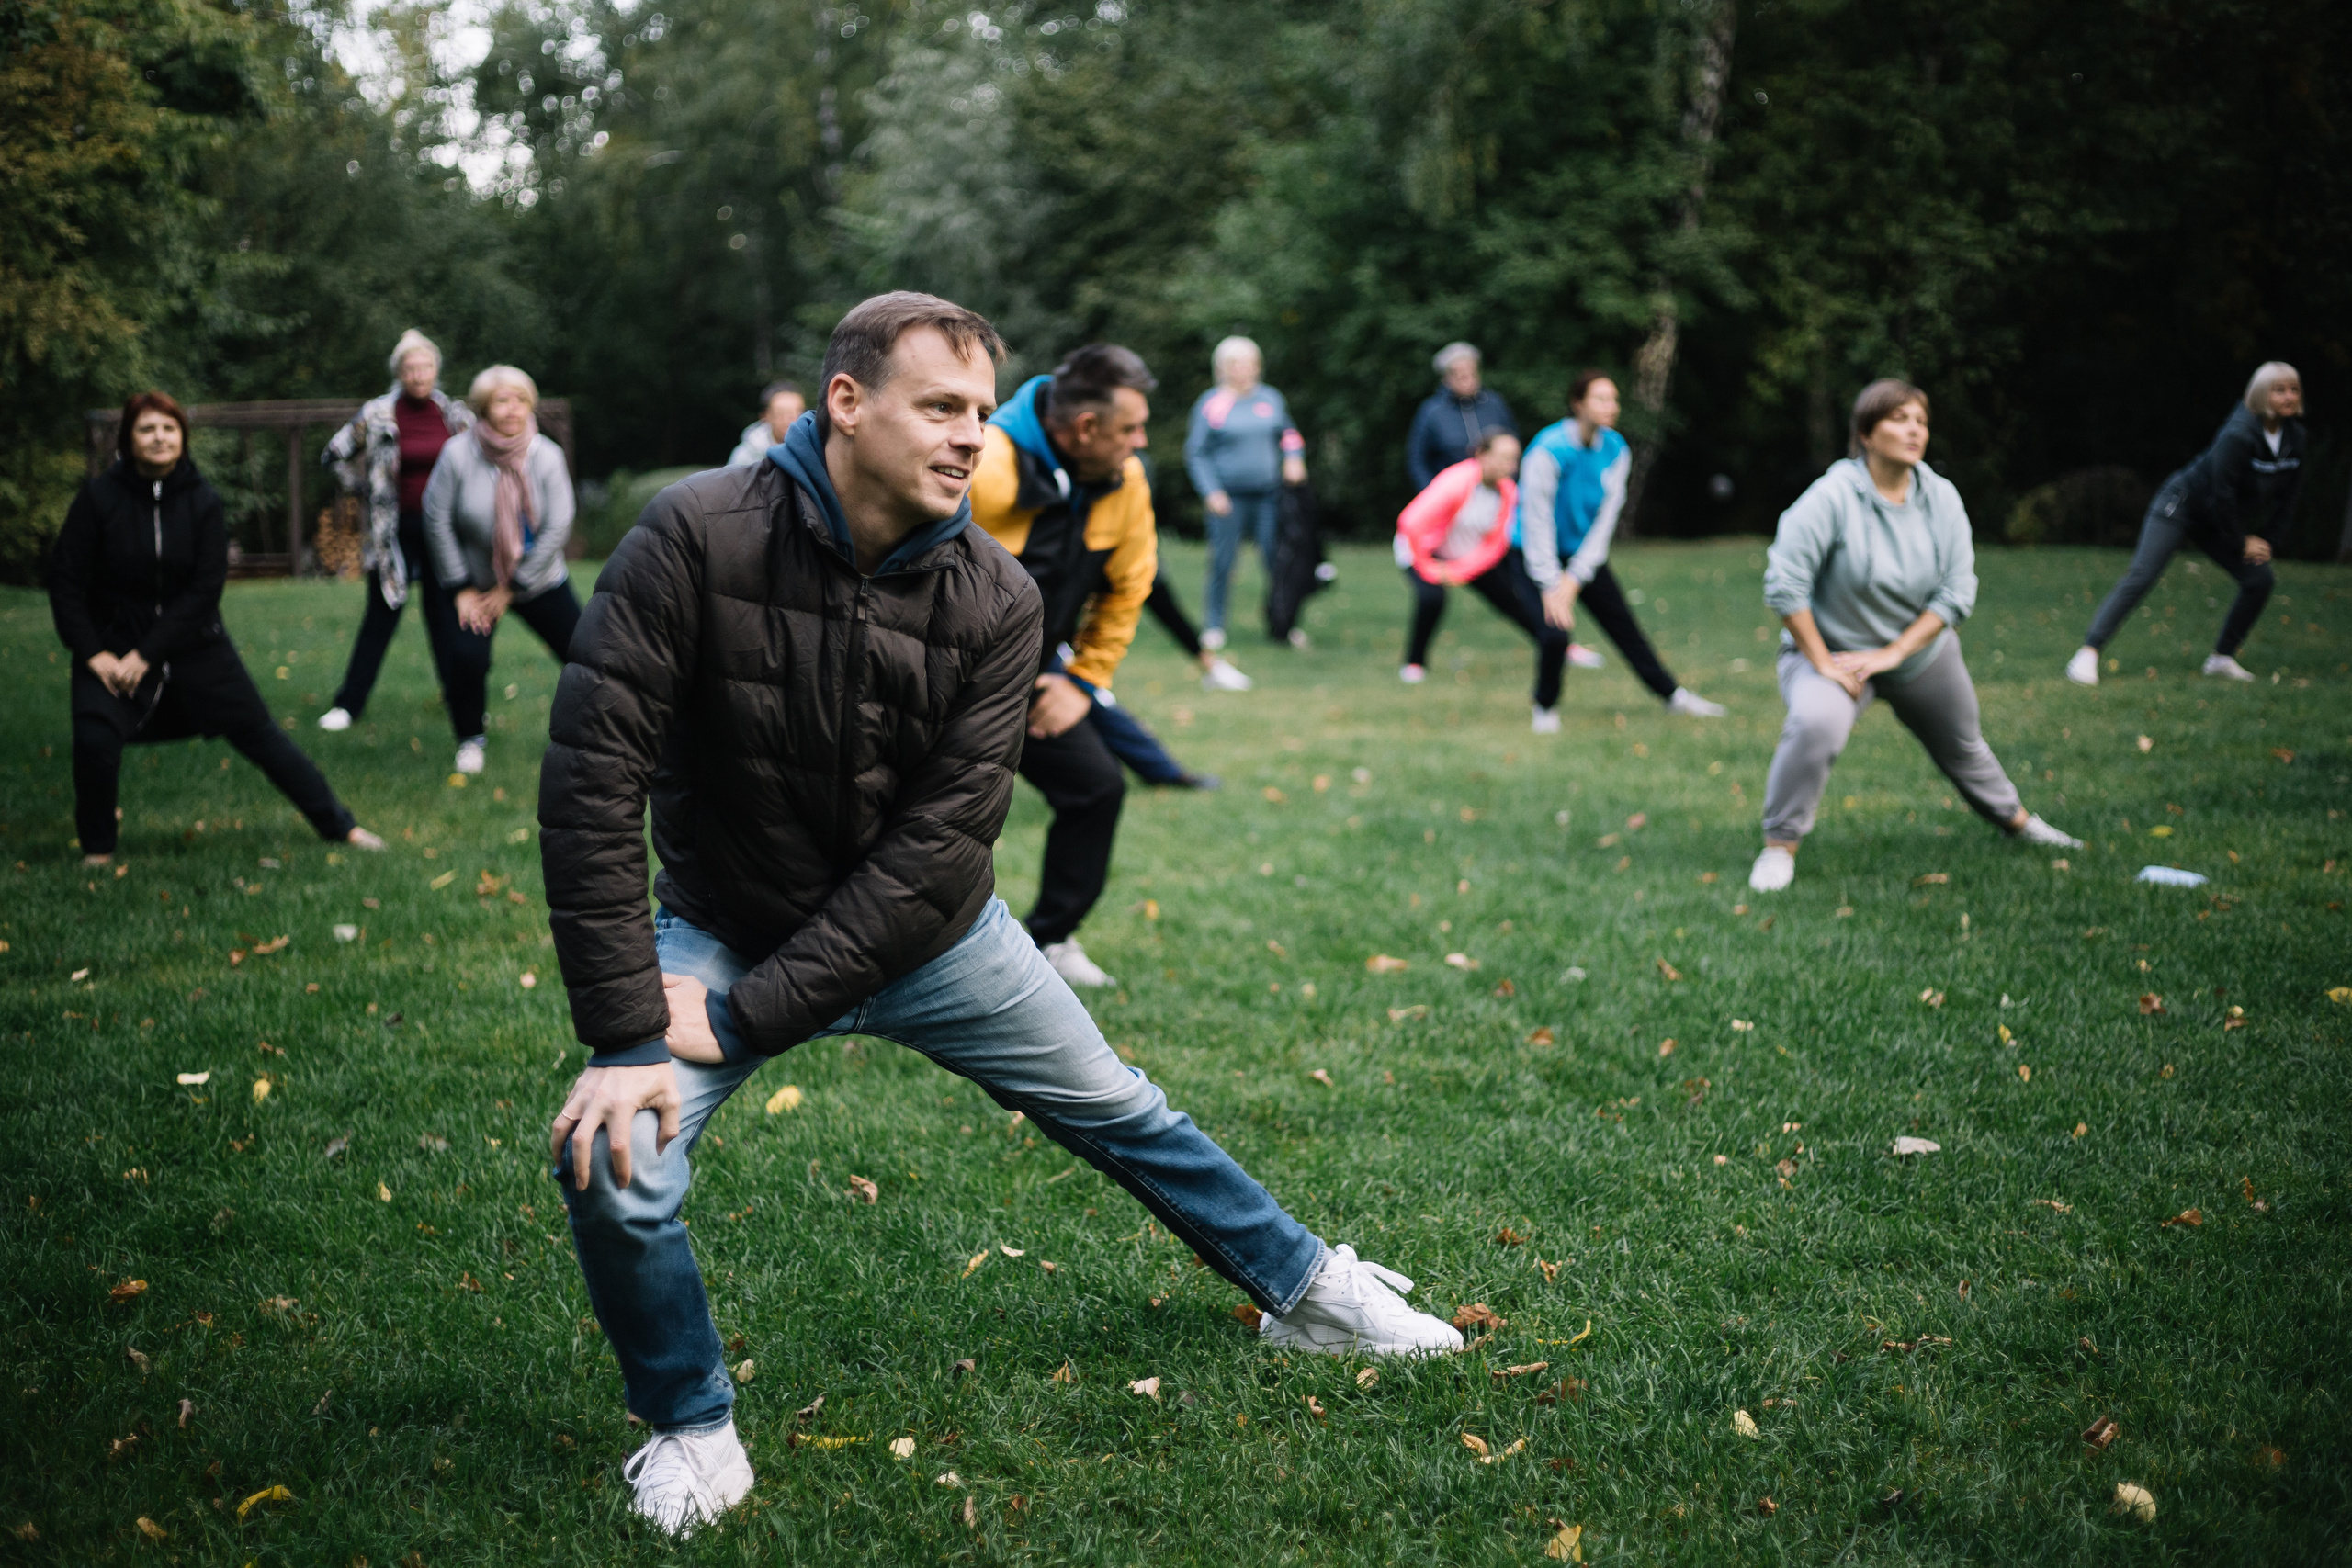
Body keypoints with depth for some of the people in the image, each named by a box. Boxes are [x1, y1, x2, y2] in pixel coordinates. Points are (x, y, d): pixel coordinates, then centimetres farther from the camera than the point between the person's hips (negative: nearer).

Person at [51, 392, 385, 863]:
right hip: (114, 644, -1)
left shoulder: (202, 501, -8)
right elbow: (65, 579, -6)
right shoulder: (99, 497, -10)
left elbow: (204, 589, -11)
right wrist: (93, 653, -14)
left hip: (194, 643, 1)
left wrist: (147, 655, -16)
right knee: (95, 741, -20)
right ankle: (97, 850, 5)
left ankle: (339, 825, 15)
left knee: (259, 733, 5)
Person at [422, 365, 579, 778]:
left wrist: (512, 589, -12)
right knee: (467, 657, -18)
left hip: (539, 580, 1)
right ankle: (470, 738, 8)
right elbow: (437, 520, -11)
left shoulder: (546, 456, -15)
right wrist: (462, 589, -9)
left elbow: (557, 527, -13)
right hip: (475, 578, -1)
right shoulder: (458, 454, -18)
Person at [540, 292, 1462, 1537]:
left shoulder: (996, 600, -18)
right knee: (613, 1162, -22)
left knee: (1121, 1114, 14)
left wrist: (748, 1015, -25)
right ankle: (689, 1423, 6)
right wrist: (626, 1034, -29)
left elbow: (939, 841, -20)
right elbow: (592, 776, -27)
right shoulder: (702, 536, -25)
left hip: (933, 934, 2)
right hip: (730, 925, -2)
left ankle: (1302, 1293, 39)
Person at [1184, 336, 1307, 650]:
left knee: (1276, 559, -1)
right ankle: (1214, 625, 10)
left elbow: (1289, 433, 22)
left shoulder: (1270, 398, 9)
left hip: (1267, 495, 3)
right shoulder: (1211, 404, -2)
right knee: (1222, 562, -3)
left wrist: (1294, 458, 2)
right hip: (1229, 497, -3)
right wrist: (1211, 492, -10)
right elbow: (1196, 454, -1)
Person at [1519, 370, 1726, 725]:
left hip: (1586, 553, 5)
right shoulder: (1548, 450, -24)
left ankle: (1672, 695, 17)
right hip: (1539, 554, -5)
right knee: (1557, 628, -17)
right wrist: (1551, 587, -22)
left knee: (1624, 625, 6)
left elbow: (1605, 520, -5)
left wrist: (1575, 579, -12)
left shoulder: (1616, 450, -6)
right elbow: (1537, 523, -22)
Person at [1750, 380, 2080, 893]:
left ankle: (2015, 820, 48)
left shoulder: (1941, 497, -11)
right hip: (1831, 646, -5)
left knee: (1962, 743, 22)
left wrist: (1893, 653, -19)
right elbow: (1784, 582, -26)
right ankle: (1779, 845, -20)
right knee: (1816, 722, -33)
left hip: (1921, 649, 5)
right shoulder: (1834, 495, -25)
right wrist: (1823, 663, -24)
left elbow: (1957, 591, -9)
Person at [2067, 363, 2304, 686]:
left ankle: (2222, 658, 11)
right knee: (2141, 577, -19)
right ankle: (2087, 653, -22)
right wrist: (2241, 542, -14)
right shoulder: (2238, 435, -26)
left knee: (2260, 580, -1)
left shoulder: (2294, 437, -3)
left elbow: (2286, 498, 7)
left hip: (2216, 522, 8)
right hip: (2181, 506, -8)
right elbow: (2222, 495, -23)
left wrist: (2268, 540, -1)